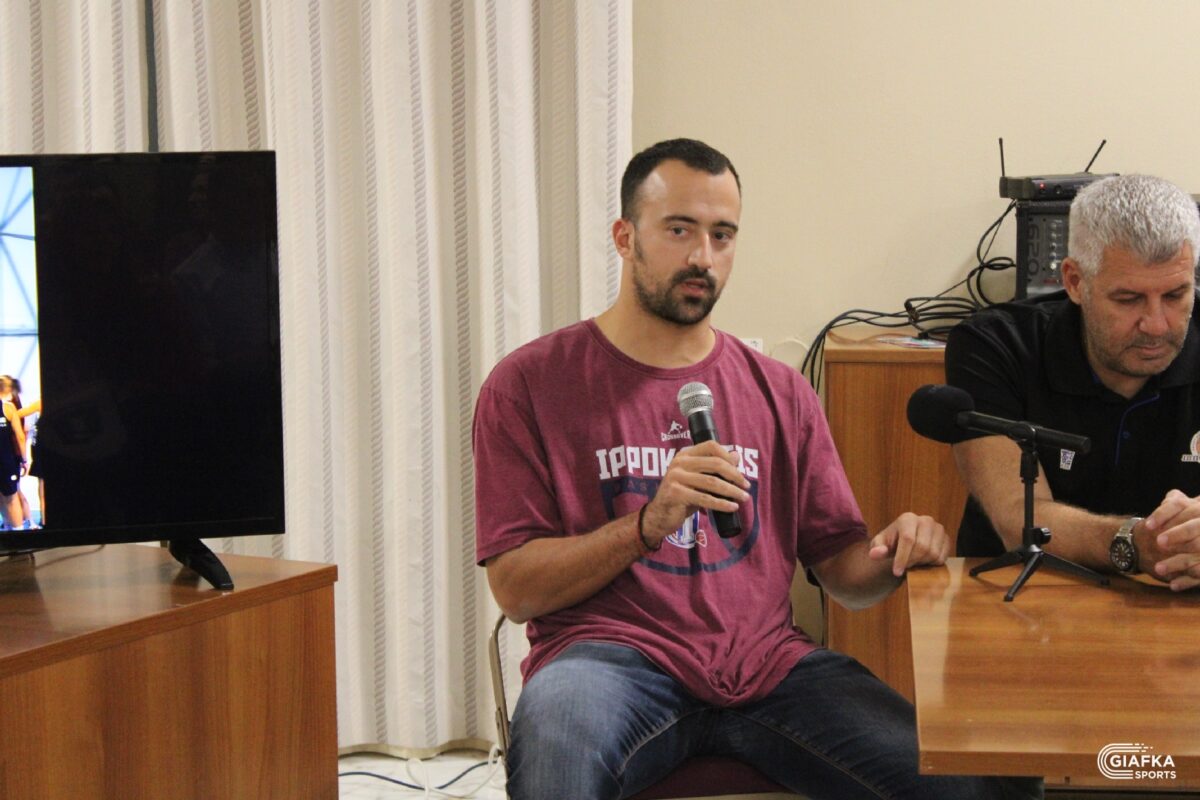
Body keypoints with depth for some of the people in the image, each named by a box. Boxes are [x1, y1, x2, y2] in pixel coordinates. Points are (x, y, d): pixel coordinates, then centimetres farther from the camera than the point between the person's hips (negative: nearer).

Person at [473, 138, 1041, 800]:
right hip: (613, 656, -3)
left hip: (766, 662, 4)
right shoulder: (529, 385, 5)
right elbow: (515, 588, -1)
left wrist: (893, 556, -5)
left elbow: (840, 569, 20)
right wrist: (650, 524, -15)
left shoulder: (779, 392, 17)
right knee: (554, 744, -41)